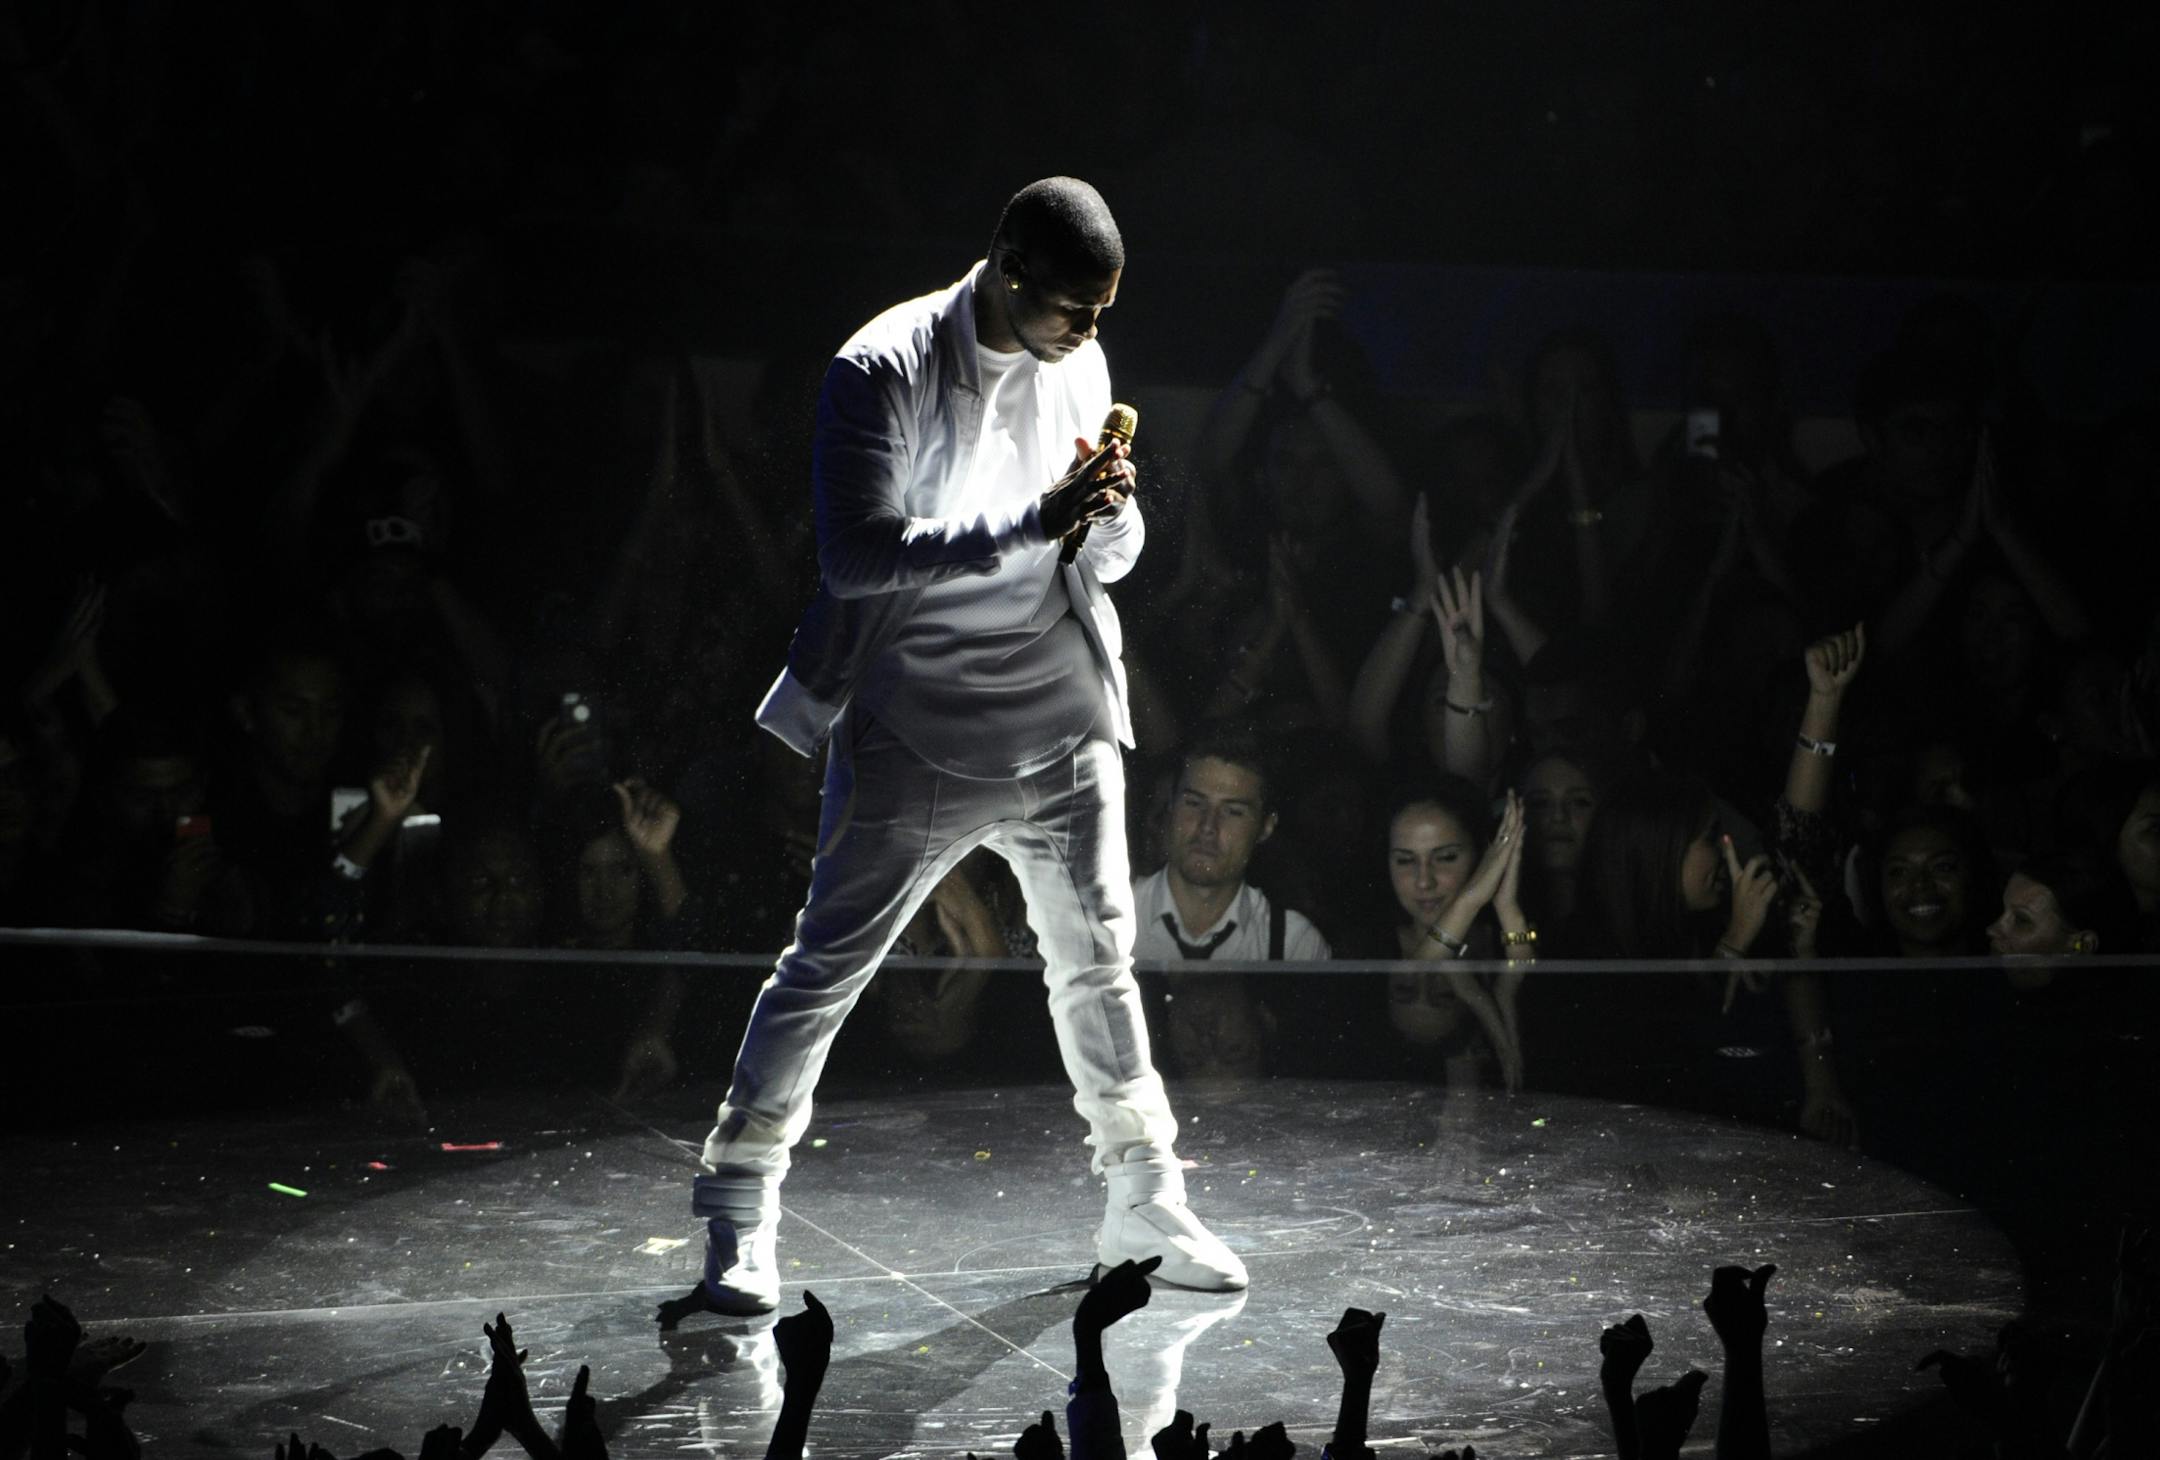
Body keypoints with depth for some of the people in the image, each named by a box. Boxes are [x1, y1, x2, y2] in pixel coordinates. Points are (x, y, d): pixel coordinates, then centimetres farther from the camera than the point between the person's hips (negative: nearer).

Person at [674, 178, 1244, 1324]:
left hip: (1064, 722, 5)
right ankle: (736, 1227, 6)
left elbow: (1108, 557, 13)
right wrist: (1031, 523, -28)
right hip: (916, 733, -5)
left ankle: (1147, 1204, 26)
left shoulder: (1078, 367, 5)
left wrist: (1110, 516, -12)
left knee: (1097, 961, 13)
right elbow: (857, 554, -23)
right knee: (826, 967, -3)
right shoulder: (883, 369, -14)